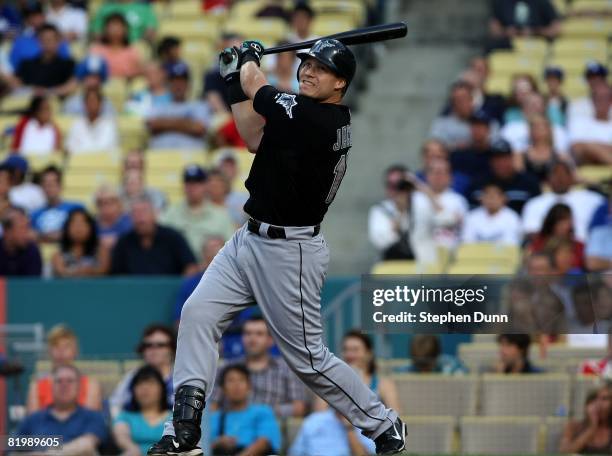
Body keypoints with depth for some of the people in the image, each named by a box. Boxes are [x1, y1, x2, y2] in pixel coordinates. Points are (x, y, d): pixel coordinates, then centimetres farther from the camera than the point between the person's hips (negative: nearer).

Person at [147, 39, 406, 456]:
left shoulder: (320, 120, -21)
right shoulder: (306, 114, 6)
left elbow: (257, 89, -11)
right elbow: (255, 140, 15)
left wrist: (250, 60, 9)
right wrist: (235, 80, 11)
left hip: (289, 252, -9)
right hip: (251, 239, 9)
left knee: (308, 358, 1)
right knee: (197, 315, -1)